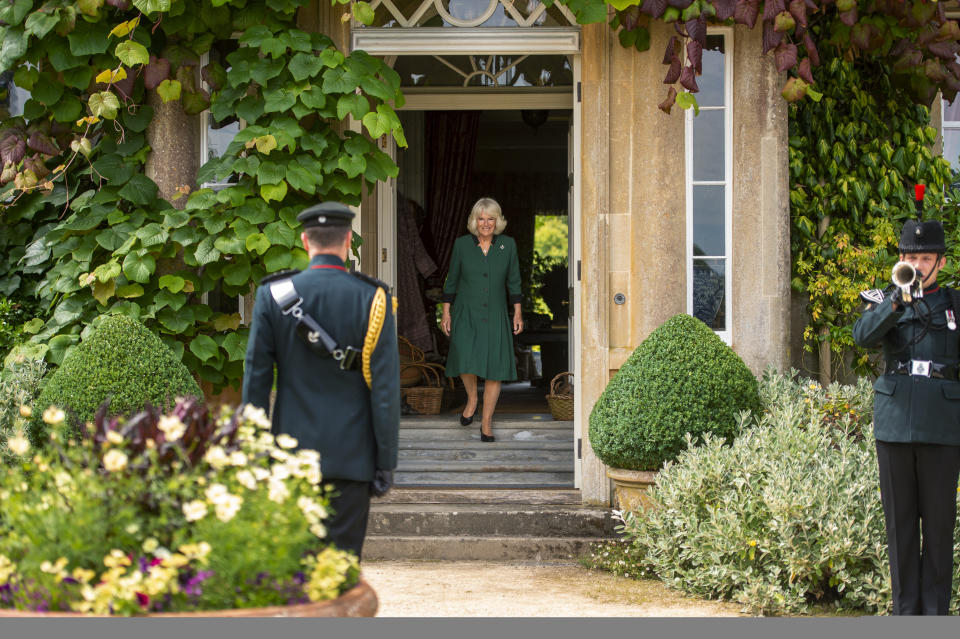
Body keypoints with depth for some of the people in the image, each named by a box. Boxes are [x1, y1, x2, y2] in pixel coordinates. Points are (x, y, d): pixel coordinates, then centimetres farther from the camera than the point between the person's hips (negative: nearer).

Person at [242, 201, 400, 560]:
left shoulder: (274, 297, -2)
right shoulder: (372, 299, -6)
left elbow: (256, 378, 0)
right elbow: (385, 387, -7)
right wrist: (385, 461, 0)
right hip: (352, 456, -2)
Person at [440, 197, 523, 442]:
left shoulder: (508, 245, 0)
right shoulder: (462, 244, -2)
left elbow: (513, 281, 7)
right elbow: (452, 280, 5)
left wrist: (518, 313, 2)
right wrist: (446, 312, 1)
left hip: (494, 316, 1)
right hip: (465, 314, -1)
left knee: (495, 368, -4)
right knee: (467, 358, -22)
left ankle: (486, 422, 8)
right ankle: (471, 398, 8)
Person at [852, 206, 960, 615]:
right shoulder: (884, 302, 8)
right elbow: (863, 335, -13)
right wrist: (896, 302, -27)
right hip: (894, 424, 1)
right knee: (899, 520, 4)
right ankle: (905, 608, 11)